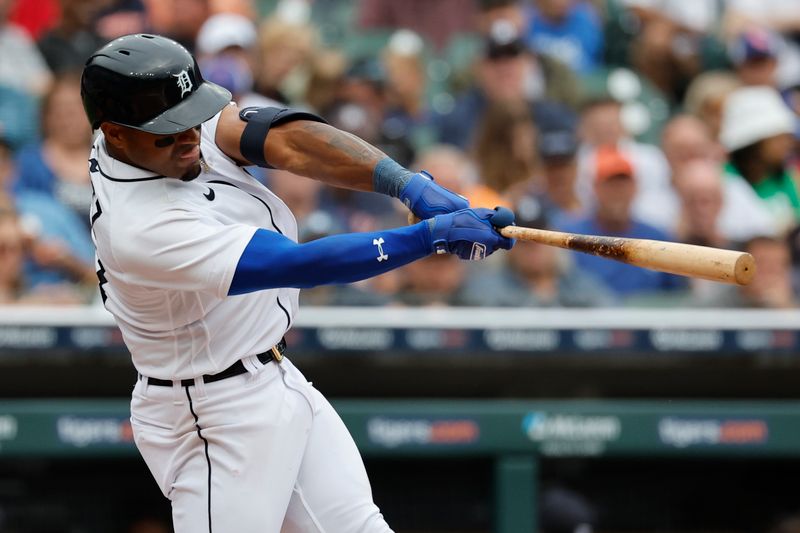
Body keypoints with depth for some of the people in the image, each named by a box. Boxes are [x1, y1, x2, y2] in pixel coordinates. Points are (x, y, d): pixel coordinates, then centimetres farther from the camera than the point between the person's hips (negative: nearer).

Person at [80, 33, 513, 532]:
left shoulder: (176, 125, -9)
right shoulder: (142, 228, -31)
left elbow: (286, 141, -19)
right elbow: (301, 264, -34)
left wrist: (411, 185, -32)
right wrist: (433, 235, -36)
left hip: (277, 379, 9)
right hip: (215, 420, -9)